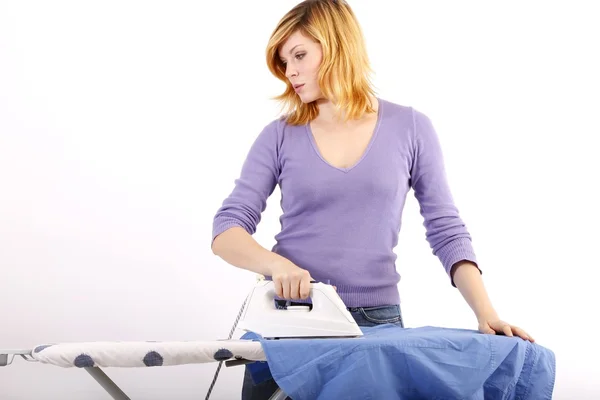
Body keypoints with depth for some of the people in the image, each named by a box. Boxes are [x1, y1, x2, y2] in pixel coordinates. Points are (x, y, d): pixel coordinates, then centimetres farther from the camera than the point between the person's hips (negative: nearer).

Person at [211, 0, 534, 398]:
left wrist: (485, 311, -12)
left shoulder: (411, 129, 0)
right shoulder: (280, 136, 1)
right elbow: (226, 229, -4)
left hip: (376, 320, 0)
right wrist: (276, 263, -24)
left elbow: (447, 232, 0)